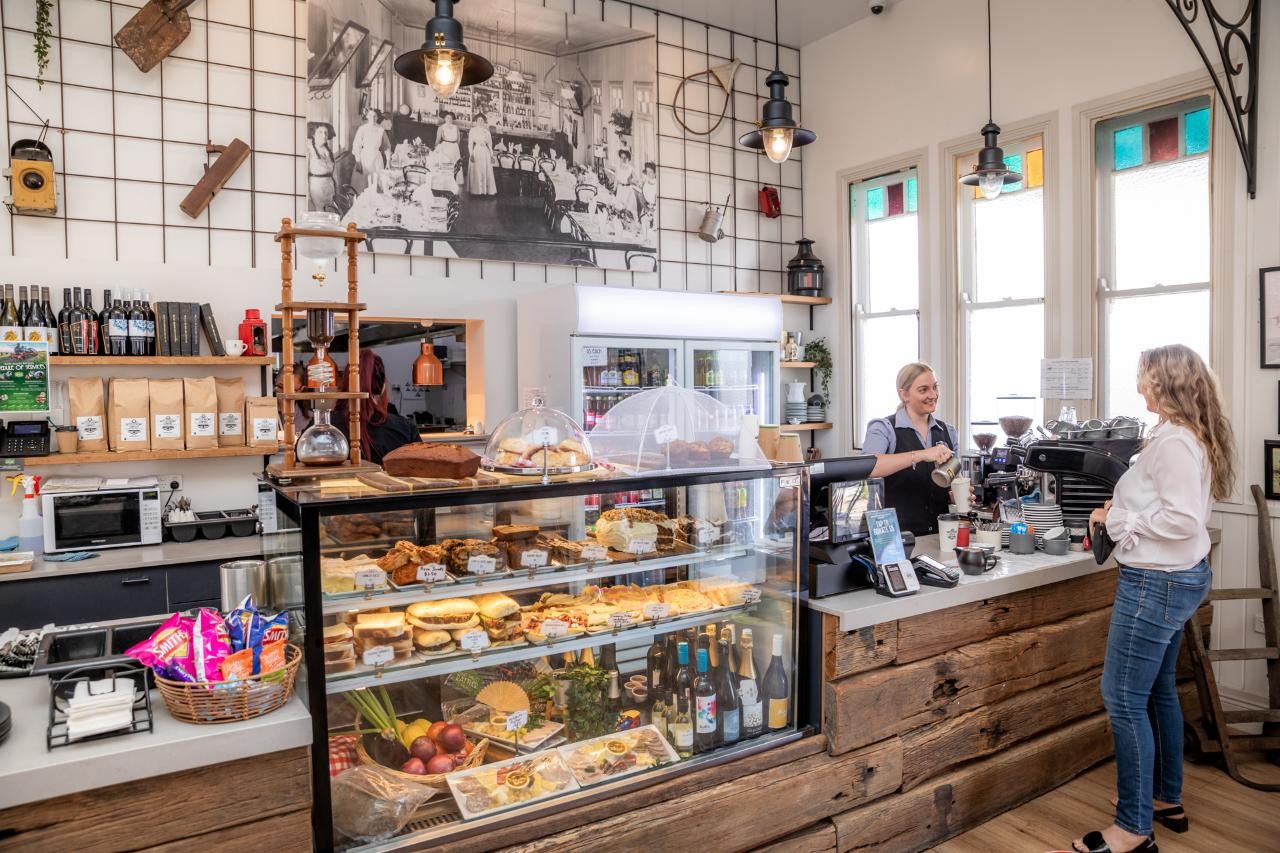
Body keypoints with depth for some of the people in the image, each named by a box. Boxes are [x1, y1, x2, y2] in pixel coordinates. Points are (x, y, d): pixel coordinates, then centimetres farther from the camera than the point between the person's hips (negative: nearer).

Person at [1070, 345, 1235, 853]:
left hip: (1158, 582, -11)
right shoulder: (1189, 435, 10)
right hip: (1176, 577, 11)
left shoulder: (1173, 441, -21)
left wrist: (1119, 520, -16)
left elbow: (1183, 519, -26)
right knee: (1157, 689, 21)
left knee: (1123, 699, -2)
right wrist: (1123, 510, 6)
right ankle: (1166, 799, 35)